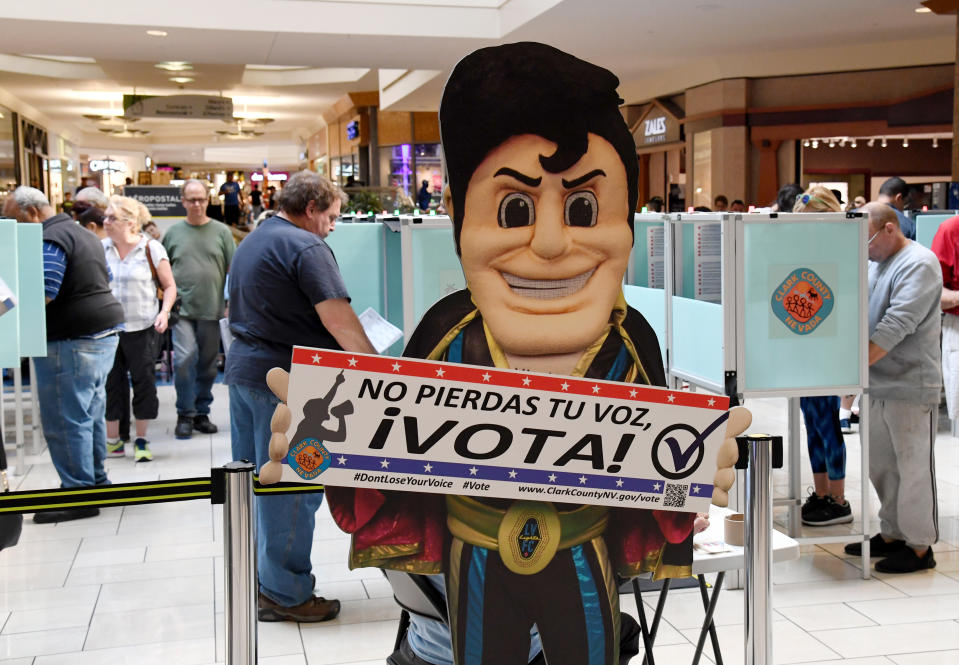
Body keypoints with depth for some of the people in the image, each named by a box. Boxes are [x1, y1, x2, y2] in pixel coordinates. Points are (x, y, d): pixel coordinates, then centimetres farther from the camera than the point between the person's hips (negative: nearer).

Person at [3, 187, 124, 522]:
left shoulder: (50, 239, -14)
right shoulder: (81, 233, 18)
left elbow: (41, 295, -23)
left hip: (71, 342, -10)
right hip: (104, 331, 10)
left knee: (65, 420, -4)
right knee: (90, 415, 16)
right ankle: (96, 482, 23)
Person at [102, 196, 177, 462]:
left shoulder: (151, 249, -4)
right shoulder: (100, 249, 5)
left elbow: (169, 286, 1)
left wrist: (164, 312, -13)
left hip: (141, 327, -3)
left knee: (144, 380, 2)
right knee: (111, 382, 6)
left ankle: (141, 440, 14)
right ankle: (113, 440, 17)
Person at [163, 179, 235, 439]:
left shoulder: (221, 231, 4)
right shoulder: (173, 233, 6)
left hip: (212, 310, 1)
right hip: (182, 309, -1)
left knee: (207, 364, 8)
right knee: (184, 359, -12)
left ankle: (202, 412, 21)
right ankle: (185, 414, 0)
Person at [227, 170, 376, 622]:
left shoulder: (251, 244, 19)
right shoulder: (305, 246, -13)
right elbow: (337, 317, -20)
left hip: (242, 367, 10)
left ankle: (254, 581, 26)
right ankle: (286, 595, 4)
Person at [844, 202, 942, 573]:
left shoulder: (918, 265, -15)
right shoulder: (875, 264, 13)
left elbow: (896, 326, -25)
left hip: (910, 387, -9)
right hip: (877, 385, 9)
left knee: (913, 468, 0)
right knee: (881, 465, 16)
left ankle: (920, 547, 10)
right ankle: (891, 535, 28)